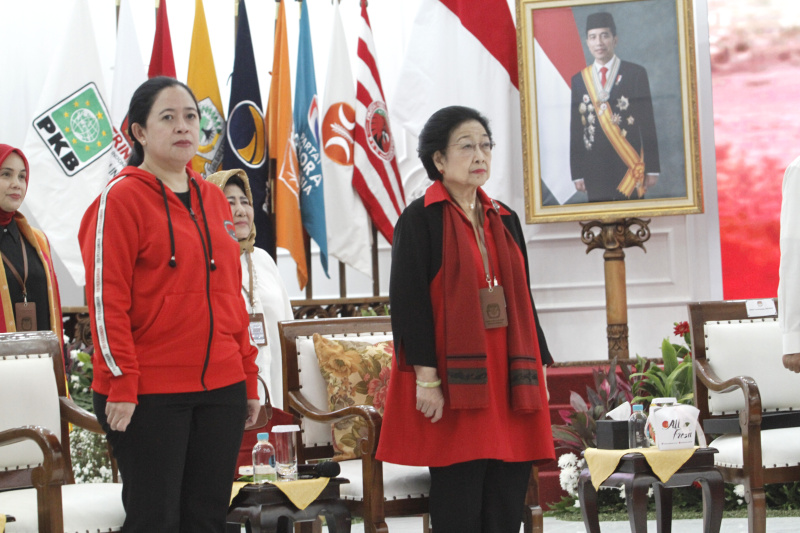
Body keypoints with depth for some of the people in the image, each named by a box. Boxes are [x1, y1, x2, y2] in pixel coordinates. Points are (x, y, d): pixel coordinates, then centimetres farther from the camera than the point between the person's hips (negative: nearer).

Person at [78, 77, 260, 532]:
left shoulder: (214, 199, 14)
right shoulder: (122, 199, -5)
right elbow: (106, 298, -10)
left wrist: (249, 378, 15)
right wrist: (121, 384, -15)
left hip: (221, 389, 6)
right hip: (150, 393, -6)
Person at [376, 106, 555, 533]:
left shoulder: (504, 220, 15)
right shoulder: (420, 219, -4)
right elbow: (408, 301, -10)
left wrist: (538, 368, 12)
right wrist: (426, 377, -18)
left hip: (506, 378, 6)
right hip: (454, 383, -6)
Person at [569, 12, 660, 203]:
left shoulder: (635, 74, 3)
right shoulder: (579, 80, 9)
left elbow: (648, 123, 1)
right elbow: (575, 129, 10)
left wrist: (652, 168, -3)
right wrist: (577, 173, 4)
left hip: (629, 165, -2)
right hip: (595, 170, 2)